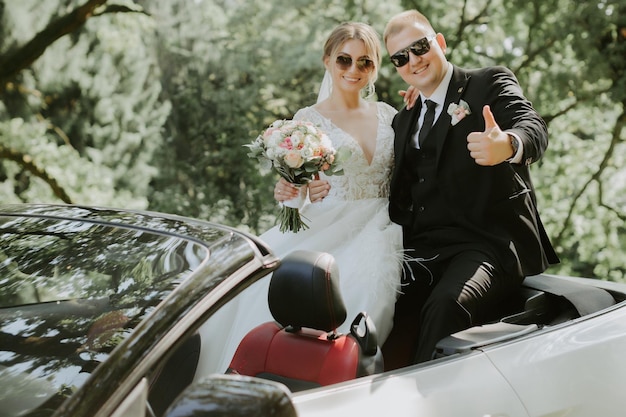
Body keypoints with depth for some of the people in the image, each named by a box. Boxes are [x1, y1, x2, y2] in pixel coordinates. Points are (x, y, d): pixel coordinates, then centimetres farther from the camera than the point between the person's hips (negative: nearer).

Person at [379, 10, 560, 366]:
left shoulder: (491, 83, 4)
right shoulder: (404, 122, 22)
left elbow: (534, 129, -15)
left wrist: (507, 146, -41)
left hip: (488, 242, -5)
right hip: (422, 249, 6)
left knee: (447, 306, -33)